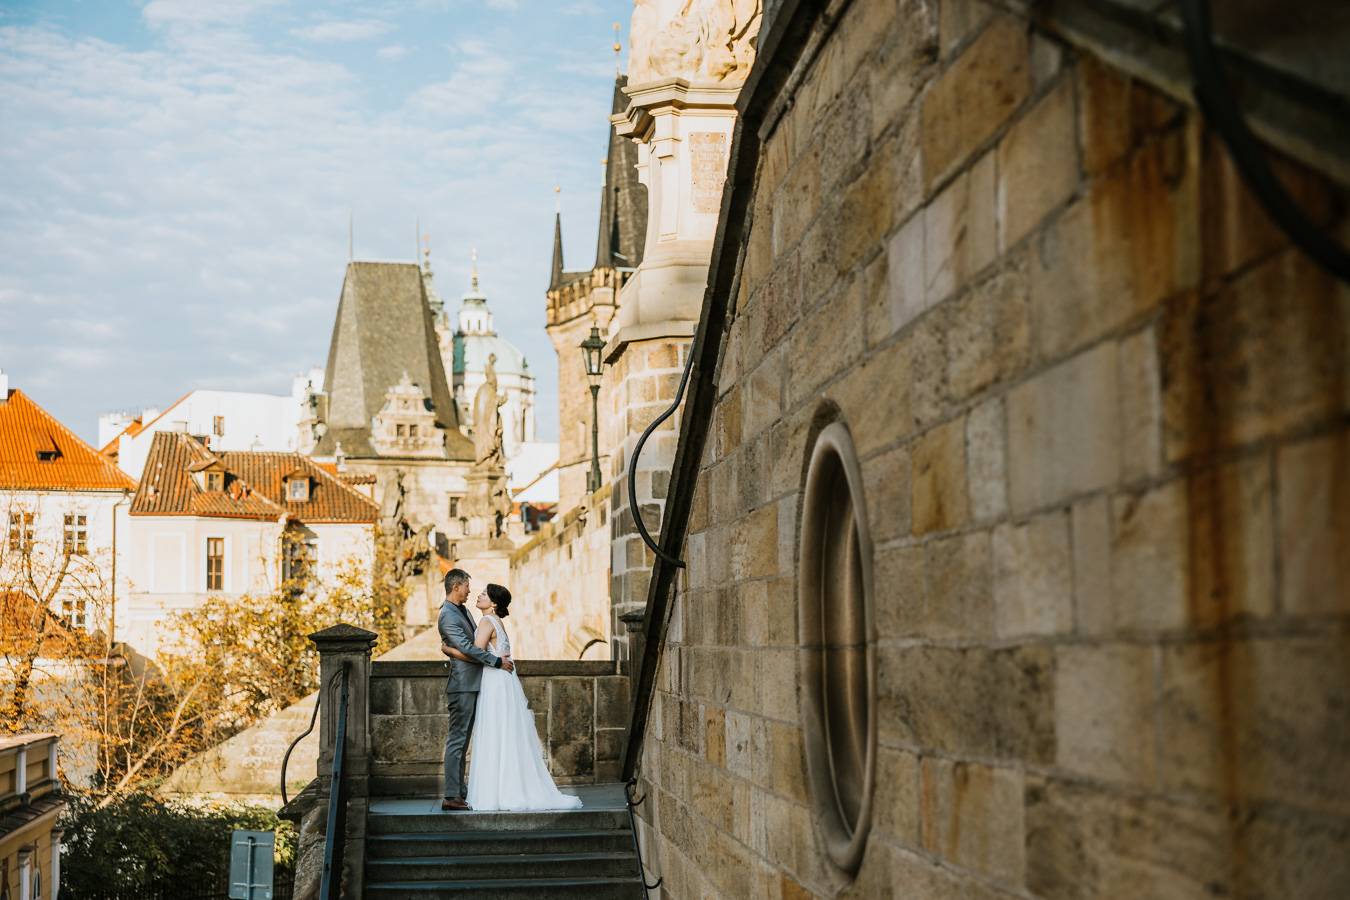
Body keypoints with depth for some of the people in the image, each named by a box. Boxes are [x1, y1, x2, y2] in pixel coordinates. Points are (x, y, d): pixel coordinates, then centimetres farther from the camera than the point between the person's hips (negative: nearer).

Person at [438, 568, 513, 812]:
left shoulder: (463, 611, 17)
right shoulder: (447, 616, -14)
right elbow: (467, 648, -20)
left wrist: (500, 657, 14)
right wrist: (497, 661, -16)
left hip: (472, 685, 10)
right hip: (462, 685, -10)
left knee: (461, 740, 11)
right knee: (457, 740, -9)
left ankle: (460, 793, 15)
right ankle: (451, 797, -8)